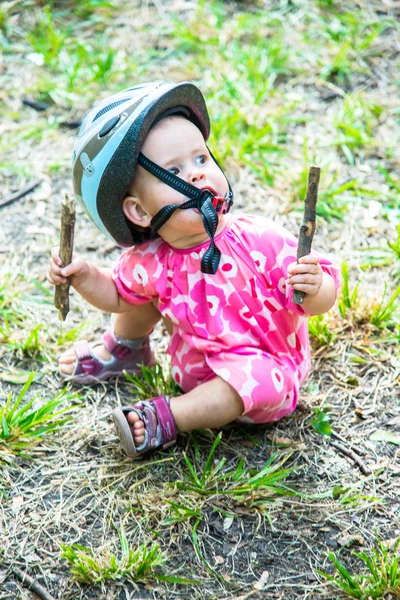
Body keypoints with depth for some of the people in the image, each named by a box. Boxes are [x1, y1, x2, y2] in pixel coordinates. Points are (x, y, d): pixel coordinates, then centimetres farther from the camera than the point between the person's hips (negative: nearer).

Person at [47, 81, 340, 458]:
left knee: (257, 378, -38)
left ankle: (168, 418, -20)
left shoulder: (259, 241, -28)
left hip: (264, 364, -4)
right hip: (195, 363, 4)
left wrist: (314, 289, -48)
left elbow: (321, 298, -24)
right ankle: (123, 351, 31)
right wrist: (83, 276, -12)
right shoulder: (150, 261, -15)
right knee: (143, 287, 2)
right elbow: (118, 296, 7)